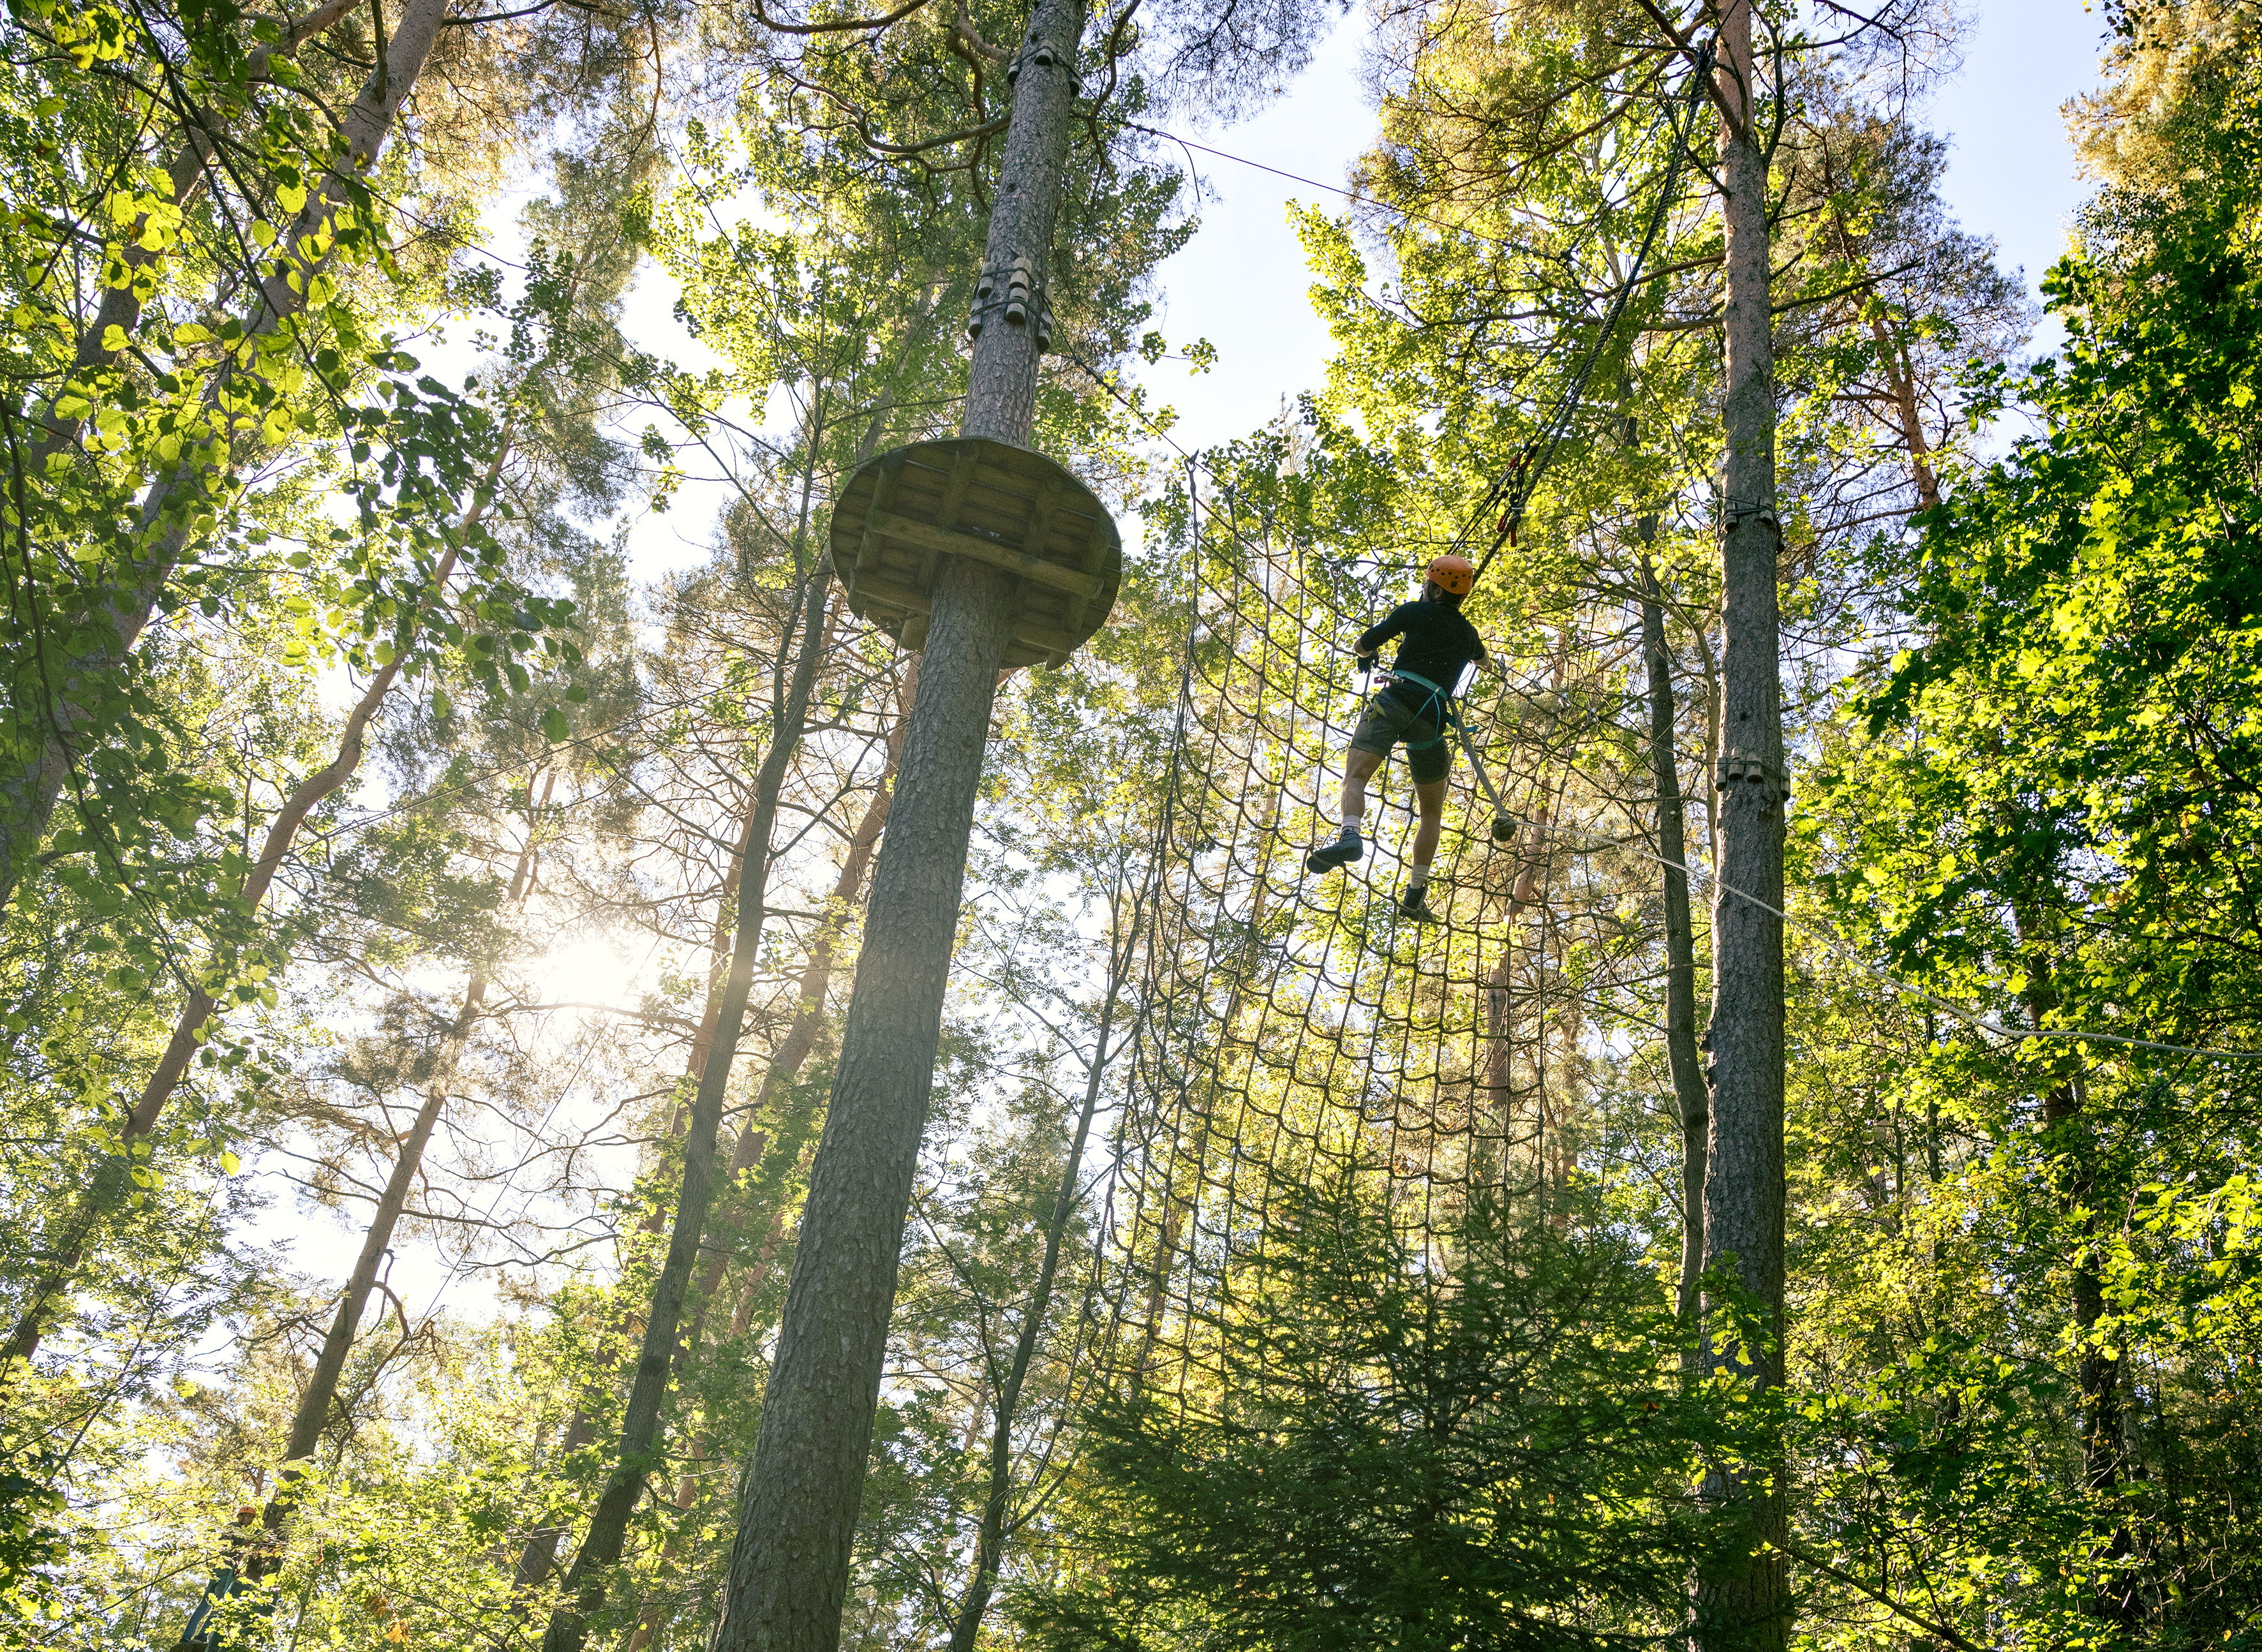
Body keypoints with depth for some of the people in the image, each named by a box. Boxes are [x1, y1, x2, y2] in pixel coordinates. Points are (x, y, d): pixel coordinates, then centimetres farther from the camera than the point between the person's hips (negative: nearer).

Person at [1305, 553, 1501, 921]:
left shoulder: (1415, 611, 12)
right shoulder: (1468, 633, 25)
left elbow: (1362, 645, 15)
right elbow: (1483, 659, 51)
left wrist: (1366, 654, 39)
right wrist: (1492, 665, 76)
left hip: (1395, 699, -3)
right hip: (1432, 717, 3)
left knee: (1355, 775, -16)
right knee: (1432, 812, 13)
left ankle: (1350, 835, -48)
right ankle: (1415, 894, 6)